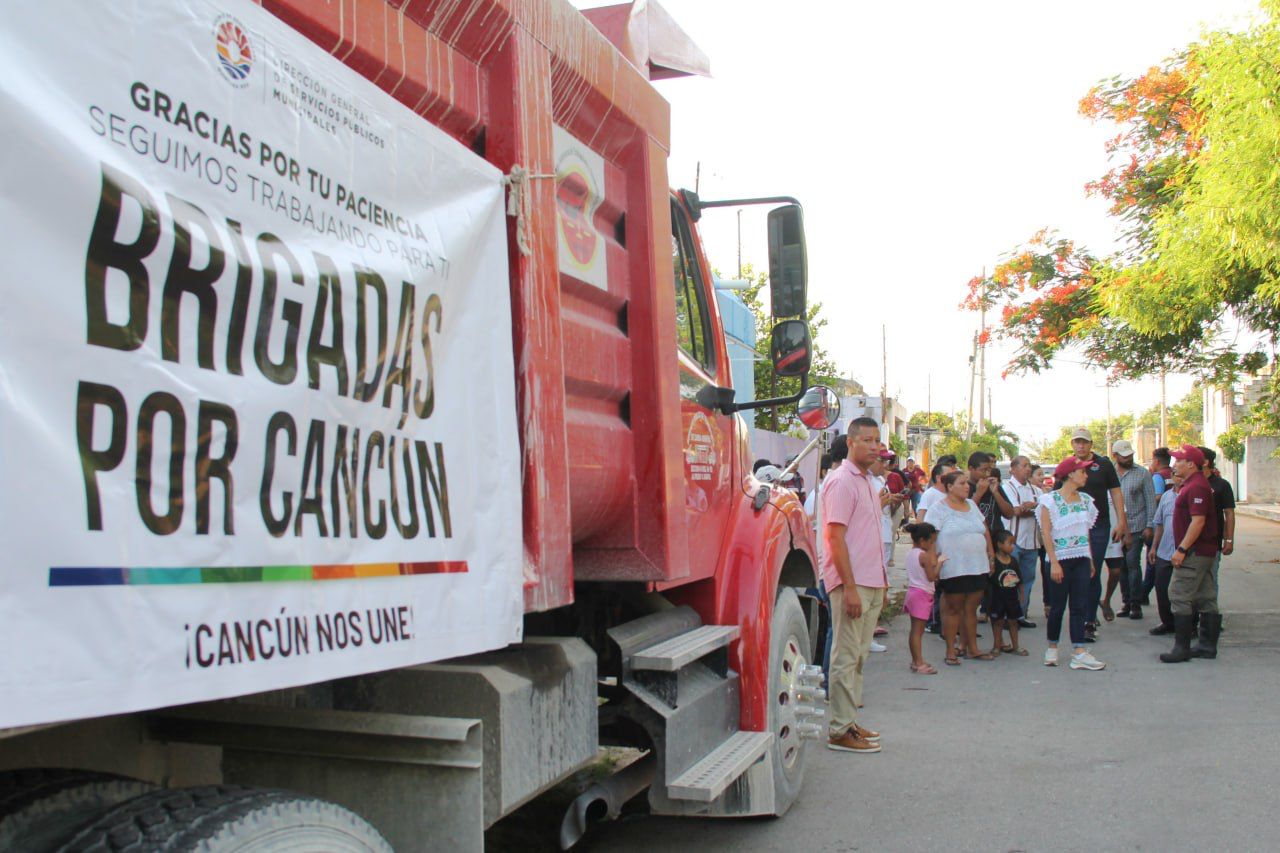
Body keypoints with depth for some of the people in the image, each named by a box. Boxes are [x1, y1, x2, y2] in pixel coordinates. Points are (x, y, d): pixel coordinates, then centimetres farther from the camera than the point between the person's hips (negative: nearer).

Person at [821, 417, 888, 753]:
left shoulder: (867, 481, 16)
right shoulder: (842, 481, -13)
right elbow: (835, 537, -18)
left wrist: (882, 581, 19)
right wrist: (850, 587, -22)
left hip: (871, 583, 9)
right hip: (851, 583, -9)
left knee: (858, 656, 13)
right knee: (846, 657, -4)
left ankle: (849, 722, 22)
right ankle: (840, 731, 2)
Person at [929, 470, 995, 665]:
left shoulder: (972, 505, 15)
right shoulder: (939, 508, -6)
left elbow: (985, 530, 20)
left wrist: (991, 552, 12)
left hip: (978, 567, 6)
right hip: (953, 568, -6)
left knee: (971, 609, 11)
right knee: (953, 609, 1)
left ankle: (972, 648, 19)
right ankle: (951, 651, 8)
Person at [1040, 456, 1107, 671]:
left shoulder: (1085, 500, 10)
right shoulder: (1050, 500, -7)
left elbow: (1087, 531, 16)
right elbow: (1046, 533, -11)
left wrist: (1091, 560, 13)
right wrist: (1054, 563, -16)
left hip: (1081, 559, 5)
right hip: (1061, 559, -5)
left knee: (1080, 606, 1)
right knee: (1058, 605, 3)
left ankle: (1079, 653, 0)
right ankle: (1052, 647, 19)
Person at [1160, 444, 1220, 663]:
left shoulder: (1196, 487, -17)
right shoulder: (1190, 485, 16)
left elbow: (1198, 521, -24)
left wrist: (1182, 549, -23)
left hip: (1195, 552, -11)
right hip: (1204, 552, 11)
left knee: (1179, 597, -9)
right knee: (1206, 599, 12)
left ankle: (1182, 648, -6)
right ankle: (1208, 645, 17)